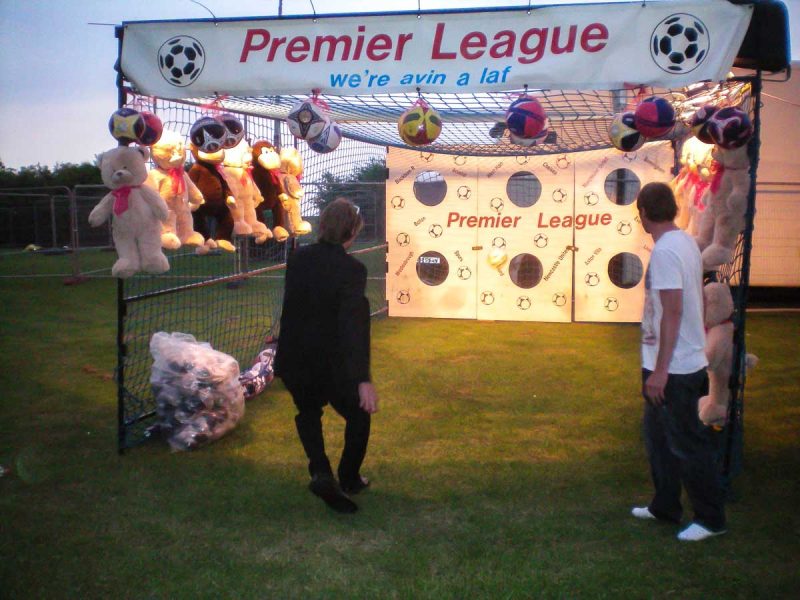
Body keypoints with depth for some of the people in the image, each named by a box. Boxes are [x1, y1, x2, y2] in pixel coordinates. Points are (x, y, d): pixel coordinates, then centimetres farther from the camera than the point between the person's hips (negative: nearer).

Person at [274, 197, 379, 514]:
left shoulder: (297, 259, -3)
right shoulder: (351, 269, -20)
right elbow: (354, 323, -28)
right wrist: (363, 379, -30)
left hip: (293, 362, 5)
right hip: (332, 365, -5)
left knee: (308, 413, 28)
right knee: (358, 416, 21)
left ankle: (321, 472, 8)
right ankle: (348, 478, 34)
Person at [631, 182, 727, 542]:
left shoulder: (664, 251, -21)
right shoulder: (686, 242, 8)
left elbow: (672, 313, -24)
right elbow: (698, 300, 14)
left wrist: (660, 371, -21)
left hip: (674, 368, -10)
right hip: (687, 360, 10)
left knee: (687, 443, 2)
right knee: (658, 434, 20)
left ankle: (710, 518, 15)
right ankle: (665, 506, 31)